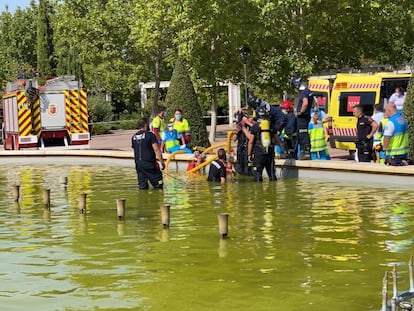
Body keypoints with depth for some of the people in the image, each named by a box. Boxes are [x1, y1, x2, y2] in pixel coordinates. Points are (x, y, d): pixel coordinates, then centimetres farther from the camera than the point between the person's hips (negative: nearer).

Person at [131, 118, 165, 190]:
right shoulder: (150, 135, -8)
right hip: (149, 164, -6)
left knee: (142, 187, 8)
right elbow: (156, 149, -12)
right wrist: (162, 162, -7)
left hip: (138, 164, 6)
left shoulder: (134, 137, 11)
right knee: (158, 186, 1)